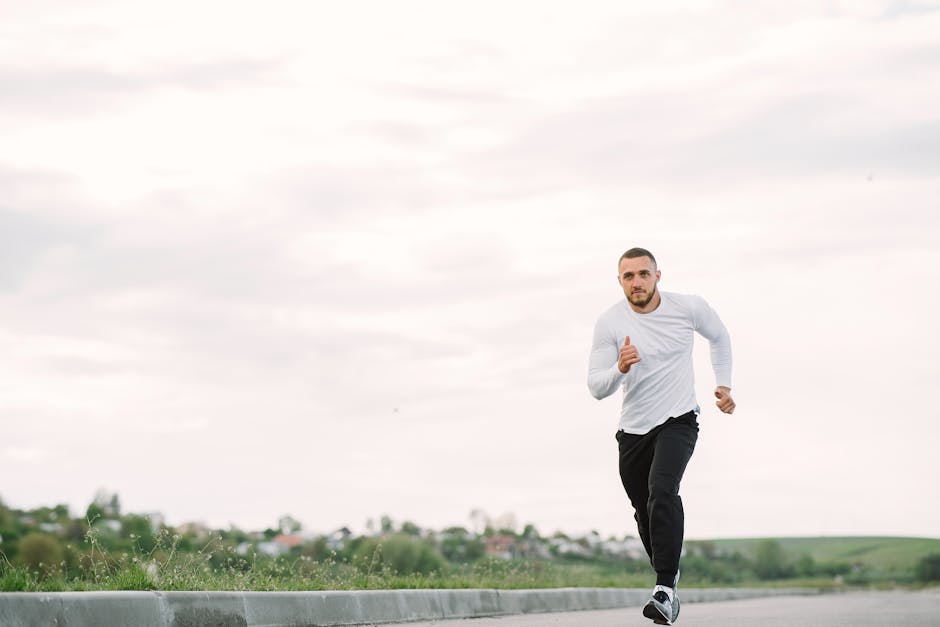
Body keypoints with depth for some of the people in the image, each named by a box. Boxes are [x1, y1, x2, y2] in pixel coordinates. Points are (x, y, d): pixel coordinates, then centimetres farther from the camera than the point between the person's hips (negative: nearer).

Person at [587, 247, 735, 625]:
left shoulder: (688, 307, -8)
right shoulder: (609, 323, -10)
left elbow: (719, 337, 15)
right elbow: (596, 388, -12)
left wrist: (724, 385, 11)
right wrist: (620, 370, -32)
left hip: (678, 422, -3)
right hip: (633, 428, 3)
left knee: (662, 491, -26)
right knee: (644, 510, 12)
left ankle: (665, 589, -30)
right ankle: (667, 571, 39)